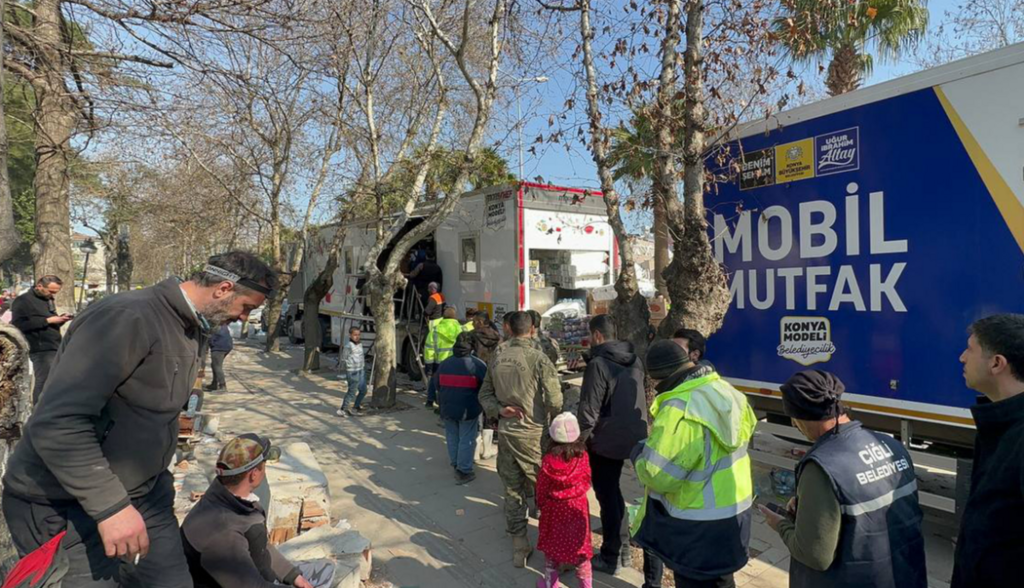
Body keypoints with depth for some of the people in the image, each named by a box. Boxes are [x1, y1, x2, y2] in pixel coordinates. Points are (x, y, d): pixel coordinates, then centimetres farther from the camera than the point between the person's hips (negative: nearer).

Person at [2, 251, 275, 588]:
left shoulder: (190, 329, 7)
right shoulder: (128, 318, -24)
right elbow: (57, 422, -29)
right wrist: (109, 506, -28)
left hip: (146, 494, 8)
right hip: (68, 505, -8)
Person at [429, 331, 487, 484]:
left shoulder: (444, 364, 4)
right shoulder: (478, 365, -13)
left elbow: (435, 385, 15)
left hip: (447, 408, 5)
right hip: (468, 410, -5)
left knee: (452, 437, 20)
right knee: (466, 440, 5)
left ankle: (455, 464, 34)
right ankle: (463, 472, 9)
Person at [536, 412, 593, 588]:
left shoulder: (549, 460, -19)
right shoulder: (583, 456, -15)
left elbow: (542, 487, -8)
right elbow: (586, 482, -1)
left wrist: (541, 504, 9)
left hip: (554, 508, -1)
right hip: (578, 507, 1)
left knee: (552, 545, 17)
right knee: (580, 546, 16)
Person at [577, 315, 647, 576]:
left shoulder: (598, 364, -19)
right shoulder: (634, 360, 5)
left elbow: (589, 410, -19)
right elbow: (635, 398, 12)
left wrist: (578, 440, -9)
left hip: (606, 440, -8)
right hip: (632, 436, 8)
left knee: (607, 497, 7)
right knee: (613, 491, 23)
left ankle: (610, 558, 20)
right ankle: (624, 548, 32)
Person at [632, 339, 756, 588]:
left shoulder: (679, 410, -31)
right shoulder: (726, 392, -3)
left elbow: (657, 475, -30)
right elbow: (746, 431, 15)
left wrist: (639, 453, -8)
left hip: (698, 524, -8)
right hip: (735, 512, 9)